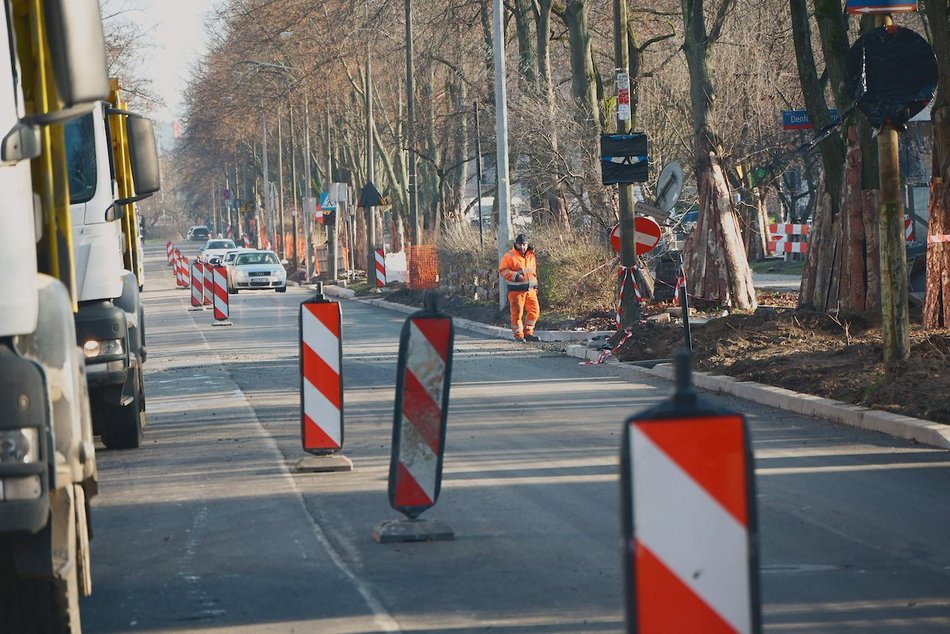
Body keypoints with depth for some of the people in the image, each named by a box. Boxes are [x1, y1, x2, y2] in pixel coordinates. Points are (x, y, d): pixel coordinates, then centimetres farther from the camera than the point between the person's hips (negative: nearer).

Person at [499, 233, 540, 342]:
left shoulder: (531, 256, 14)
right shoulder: (510, 256, -6)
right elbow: (503, 271, -10)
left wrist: (535, 284, 21)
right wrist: (515, 276, -20)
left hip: (530, 289, 6)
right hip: (516, 290, -6)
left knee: (534, 311, 3)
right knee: (517, 313, -3)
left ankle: (528, 332, 15)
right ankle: (518, 335, 6)